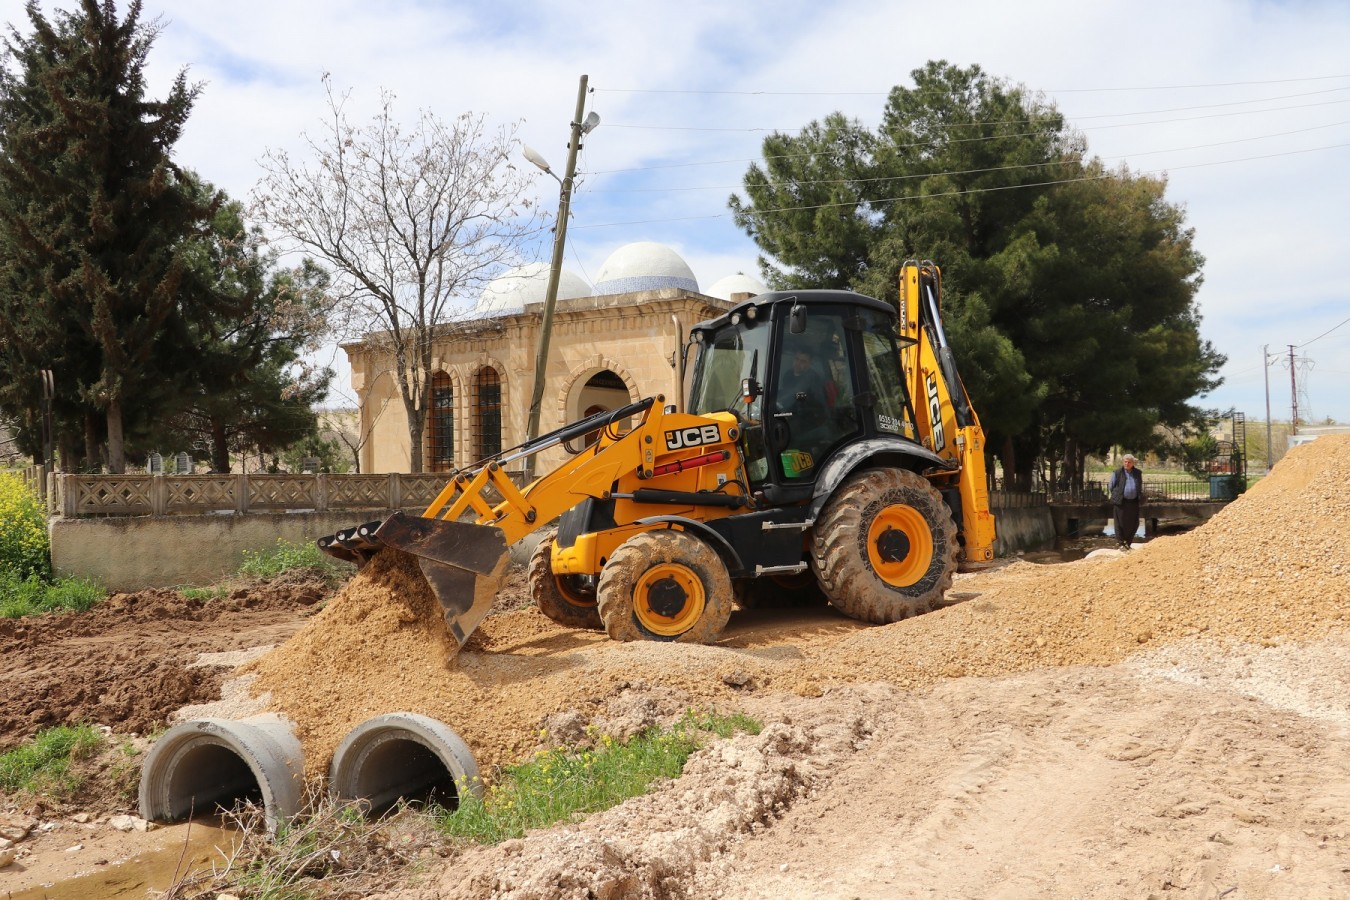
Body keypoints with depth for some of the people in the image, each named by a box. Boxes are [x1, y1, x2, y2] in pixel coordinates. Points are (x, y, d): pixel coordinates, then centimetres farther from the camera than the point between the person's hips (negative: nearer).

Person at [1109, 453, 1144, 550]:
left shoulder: (1138, 473, 9)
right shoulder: (1117, 473, -2)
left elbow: (1140, 487, 21)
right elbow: (1111, 486, 8)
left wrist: (1140, 497, 15)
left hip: (1133, 502, 3)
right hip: (1121, 502, -3)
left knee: (1133, 524, 5)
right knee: (1121, 523, -2)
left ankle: (1127, 543, 19)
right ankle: (1122, 543, 8)